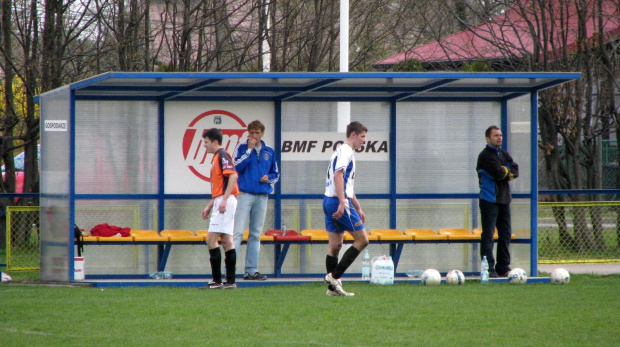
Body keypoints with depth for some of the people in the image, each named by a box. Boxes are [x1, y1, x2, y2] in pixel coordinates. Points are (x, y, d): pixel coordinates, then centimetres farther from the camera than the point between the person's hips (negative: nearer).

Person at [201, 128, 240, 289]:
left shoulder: (222, 156, -9)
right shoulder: (217, 157, 21)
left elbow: (233, 176, -23)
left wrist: (224, 200, -28)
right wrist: (210, 206, 27)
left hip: (225, 202, -10)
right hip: (221, 202, 10)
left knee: (211, 239, -12)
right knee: (227, 241, 8)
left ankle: (217, 280, -13)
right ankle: (230, 281, 8)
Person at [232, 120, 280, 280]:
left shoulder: (269, 152, 13)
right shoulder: (242, 148, 3)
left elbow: (276, 174, 19)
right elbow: (236, 167, -12)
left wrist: (269, 178, -2)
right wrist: (249, 150, -11)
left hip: (262, 196, 4)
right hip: (244, 194, -4)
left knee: (255, 234, 7)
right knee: (237, 232, -11)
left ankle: (251, 270, 11)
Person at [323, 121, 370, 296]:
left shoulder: (343, 151, 23)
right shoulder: (345, 151, -9)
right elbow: (338, 176, -22)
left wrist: (358, 208, 32)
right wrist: (342, 202, -29)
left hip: (329, 201, 10)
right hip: (339, 202, -10)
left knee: (335, 244, 8)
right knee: (362, 240, -5)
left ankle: (333, 287, 8)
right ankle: (334, 276, -9)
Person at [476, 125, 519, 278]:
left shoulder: (504, 154, 16)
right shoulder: (485, 156, -9)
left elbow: (515, 171, 5)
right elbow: (498, 173, -20)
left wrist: (505, 171, -13)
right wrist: (508, 171, -1)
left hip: (504, 199, 8)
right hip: (490, 200, -8)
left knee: (505, 234, 9)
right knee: (488, 235, -8)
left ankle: (503, 268, 15)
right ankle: (489, 269, -9)